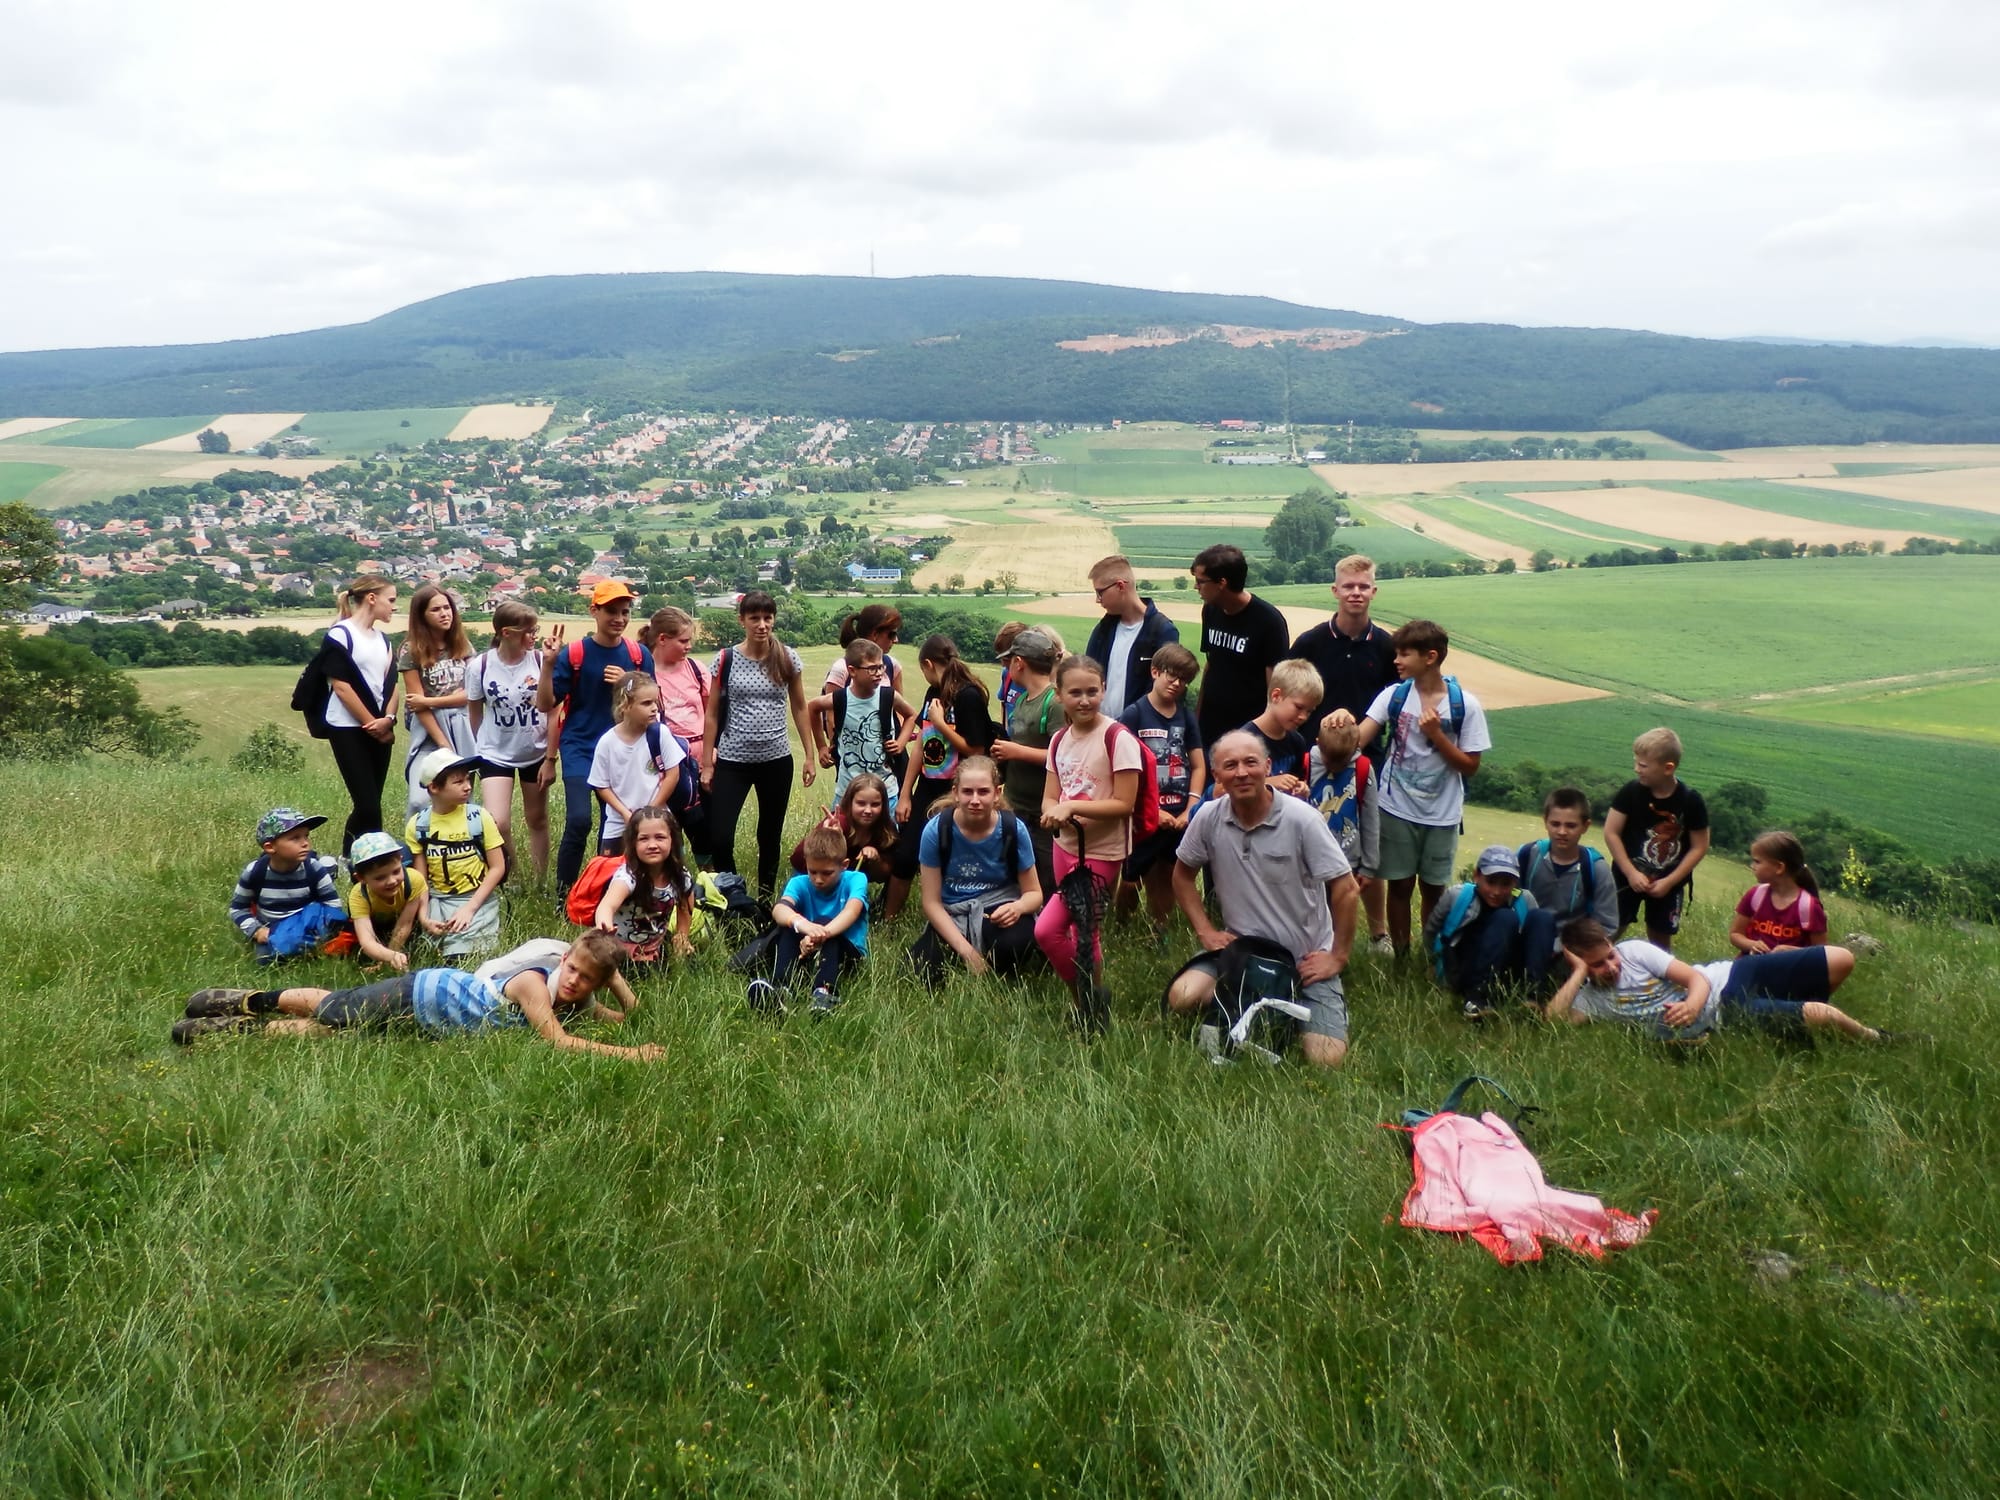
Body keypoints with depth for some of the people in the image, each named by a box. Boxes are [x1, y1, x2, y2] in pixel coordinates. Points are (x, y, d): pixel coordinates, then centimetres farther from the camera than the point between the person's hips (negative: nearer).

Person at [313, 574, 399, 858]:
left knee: (368, 805, 6)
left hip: (380, 731, 7)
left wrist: (388, 719, -8)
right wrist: (371, 723, -9)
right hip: (349, 730, -7)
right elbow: (340, 686, -12)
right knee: (369, 806, -12)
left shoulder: (382, 639, 15)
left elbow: (390, 684, 10)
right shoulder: (340, 634, -7)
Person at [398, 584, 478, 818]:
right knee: (420, 800, -17)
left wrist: (429, 701, -11)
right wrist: (443, 744, -11)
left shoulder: (463, 647, 8)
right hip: (429, 732, -3)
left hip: (462, 731, 3)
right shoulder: (412, 650, -3)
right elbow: (419, 706, -7)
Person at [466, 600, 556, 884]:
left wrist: (550, 759, -11)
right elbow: (474, 714, 3)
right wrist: (481, 750, 12)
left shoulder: (541, 660, -15)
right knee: (497, 824, -15)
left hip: (536, 752, 1)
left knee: (537, 820, 14)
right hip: (495, 754, -1)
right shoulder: (480, 666, -13)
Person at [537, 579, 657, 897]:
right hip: (580, 749, -3)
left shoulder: (639, 655, 1)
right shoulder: (574, 654, -7)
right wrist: (549, 664, -21)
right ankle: (562, 897, -3)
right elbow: (545, 705, -7)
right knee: (579, 820, -17)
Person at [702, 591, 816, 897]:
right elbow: (712, 714, 1)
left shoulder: (788, 659, -1)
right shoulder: (726, 659, -4)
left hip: (776, 761, 1)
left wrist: (809, 755, 4)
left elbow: (799, 708, 8)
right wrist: (706, 764, 0)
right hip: (733, 761, -1)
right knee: (719, 839, -8)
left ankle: (765, 898, 27)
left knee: (770, 836, 12)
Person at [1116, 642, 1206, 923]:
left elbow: (1198, 766, 9)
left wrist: (1190, 811, -3)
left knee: (1168, 884, 13)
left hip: (1178, 818, 4)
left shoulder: (1186, 716, 9)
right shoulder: (1134, 715, -5)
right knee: (1131, 879, 1)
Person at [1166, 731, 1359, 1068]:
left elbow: (1345, 890, -12)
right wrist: (1205, 930, 0)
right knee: (1182, 998, -24)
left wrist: (1338, 957, -10)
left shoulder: (1301, 819, -17)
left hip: (1306, 960, -2)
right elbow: (1182, 875, 9)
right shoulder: (1208, 817, -8)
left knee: (1325, 1059, -14)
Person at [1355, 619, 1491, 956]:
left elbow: (1470, 765, -7)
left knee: (1434, 889, 12)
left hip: (1442, 814, -1)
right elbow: (1358, 738, -16)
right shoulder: (1394, 695, -5)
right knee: (1400, 885, 8)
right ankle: (1400, 956, 23)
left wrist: (1436, 734, -19)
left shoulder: (1465, 705, -9)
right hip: (1397, 809, 1)